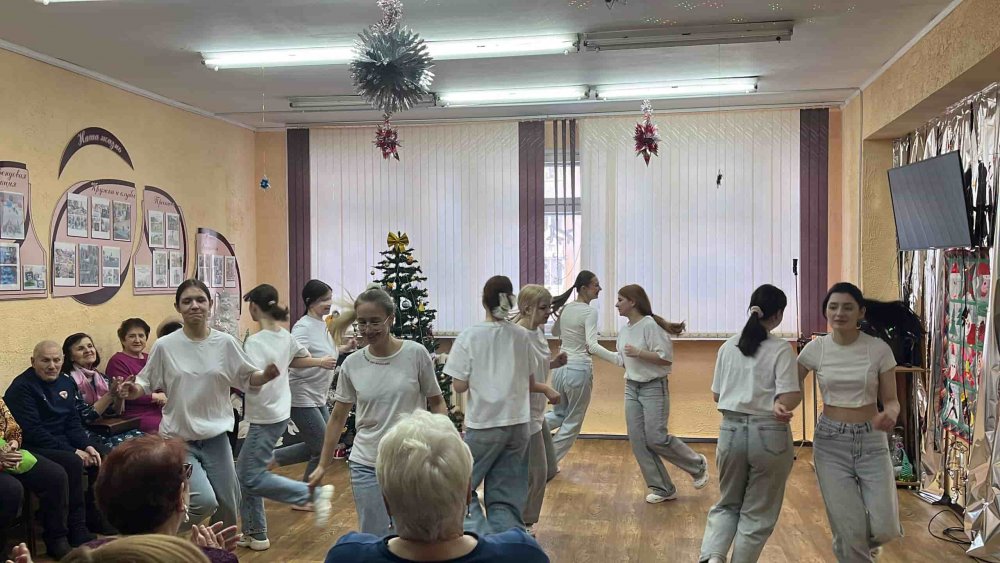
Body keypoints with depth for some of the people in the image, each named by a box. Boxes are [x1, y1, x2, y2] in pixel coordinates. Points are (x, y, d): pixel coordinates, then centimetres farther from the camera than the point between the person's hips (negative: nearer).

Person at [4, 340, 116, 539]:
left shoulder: (66, 382, 10)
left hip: (64, 441, 8)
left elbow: (73, 422, 10)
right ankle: (76, 529, -22)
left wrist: (87, 446, -9)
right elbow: (33, 432, -20)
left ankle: (94, 516, 8)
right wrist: (73, 451, -23)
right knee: (72, 463, -31)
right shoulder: (21, 388, -14)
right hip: (34, 447, -8)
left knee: (105, 457, -5)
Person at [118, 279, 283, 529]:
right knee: (204, 501, -20)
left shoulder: (225, 343, -4)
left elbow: (247, 379, 4)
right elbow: (147, 382, 2)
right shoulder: (165, 346, -8)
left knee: (227, 506, 11)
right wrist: (134, 390, -20)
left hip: (215, 436, 3)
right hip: (178, 438, -3)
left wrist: (266, 376, -16)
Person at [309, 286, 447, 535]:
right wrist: (322, 466, 11)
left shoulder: (416, 354, -7)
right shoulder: (352, 364, -1)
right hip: (367, 465, 2)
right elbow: (337, 418, 8)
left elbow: (437, 403, 2)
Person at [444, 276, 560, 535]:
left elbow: (459, 385, -8)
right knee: (506, 499, 11)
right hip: (518, 424, 4)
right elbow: (528, 383, 10)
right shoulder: (522, 336, 2)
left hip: (483, 425, -4)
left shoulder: (469, 336, -8)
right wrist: (546, 389, 31)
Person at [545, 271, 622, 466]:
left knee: (558, 415, 26)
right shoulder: (590, 312, -15)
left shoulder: (565, 308, 6)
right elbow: (592, 346, -27)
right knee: (572, 422, 11)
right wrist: (619, 359, -31)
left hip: (561, 367, 6)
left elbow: (555, 332, 25)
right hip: (579, 370, -6)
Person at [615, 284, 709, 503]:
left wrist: (638, 353, -21)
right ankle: (663, 488, 13)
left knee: (656, 439, -9)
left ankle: (698, 465, 17)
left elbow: (666, 358, -19)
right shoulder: (623, 331, 8)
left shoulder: (650, 325, -15)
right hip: (631, 388, 8)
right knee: (637, 441, 2)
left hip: (654, 388, -7)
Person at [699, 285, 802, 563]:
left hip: (731, 431, 4)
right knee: (758, 512, 13)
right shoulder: (781, 349, -9)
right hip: (769, 434, -4)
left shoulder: (728, 347, 4)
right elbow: (788, 398, -17)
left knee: (728, 503, 20)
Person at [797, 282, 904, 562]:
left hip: (871, 440, 0)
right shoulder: (815, 348, -4)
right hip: (831, 441, 0)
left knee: (886, 528, -5)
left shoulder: (879, 349, -7)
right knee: (849, 530, -3)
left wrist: (891, 414, -26)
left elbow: (891, 399, -2)